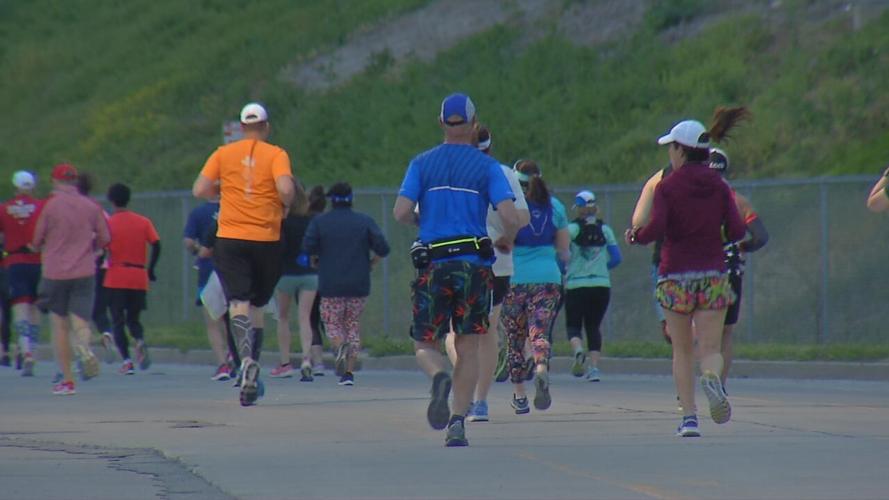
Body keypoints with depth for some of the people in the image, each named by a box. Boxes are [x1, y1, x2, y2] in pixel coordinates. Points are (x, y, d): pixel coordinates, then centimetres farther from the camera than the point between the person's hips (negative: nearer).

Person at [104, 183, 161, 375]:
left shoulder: (109, 223, -2)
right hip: (139, 279, 3)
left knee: (118, 321, 3)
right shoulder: (144, 222, 7)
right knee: (133, 319, 15)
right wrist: (150, 269, 7)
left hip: (116, 279, -3)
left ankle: (126, 360, -12)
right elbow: (156, 245, -2)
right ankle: (140, 341, -19)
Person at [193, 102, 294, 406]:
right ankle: (252, 370, 11)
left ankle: (246, 358, -34)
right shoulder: (276, 155, -1)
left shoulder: (223, 154, 4)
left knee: (239, 303, -8)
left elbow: (199, 190, -2)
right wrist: (285, 205, 4)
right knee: (257, 305, 14)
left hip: (230, 239, 0)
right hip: (266, 240, 0)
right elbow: (285, 189, -17)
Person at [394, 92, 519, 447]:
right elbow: (510, 218, -9)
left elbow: (400, 212, -5)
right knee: (468, 348, 7)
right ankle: (458, 422, -3)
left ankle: (439, 376, -25)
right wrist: (506, 242, 13)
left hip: (432, 266, 0)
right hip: (474, 264, 0)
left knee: (424, 344, 9)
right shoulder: (487, 167, 0)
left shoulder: (421, 164, 4)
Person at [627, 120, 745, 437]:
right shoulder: (719, 187, 4)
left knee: (682, 350, 10)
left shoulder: (667, 187, -3)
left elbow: (655, 230, -15)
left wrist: (634, 236, 5)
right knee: (710, 348, 0)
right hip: (712, 274, 1)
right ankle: (712, 378, -35)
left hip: (676, 274, -1)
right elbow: (736, 232, -2)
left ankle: (689, 417, 1)